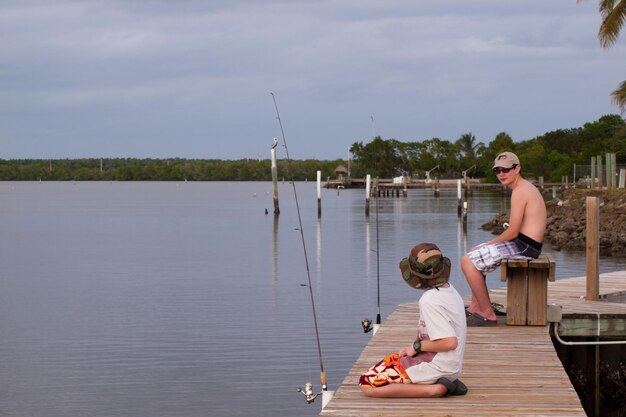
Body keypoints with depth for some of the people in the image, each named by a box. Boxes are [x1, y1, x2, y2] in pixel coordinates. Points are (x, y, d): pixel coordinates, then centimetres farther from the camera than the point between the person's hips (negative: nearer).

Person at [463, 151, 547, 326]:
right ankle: (475, 308, 21)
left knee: (467, 261, -12)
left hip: (522, 246, -11)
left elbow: (513, 232, -21)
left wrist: (487, 245, -7)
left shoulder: (520, 192, -16)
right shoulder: (527, 187, 17)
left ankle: (488, 314, -8)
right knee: (473, 255, 23)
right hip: (527, 245, 11)